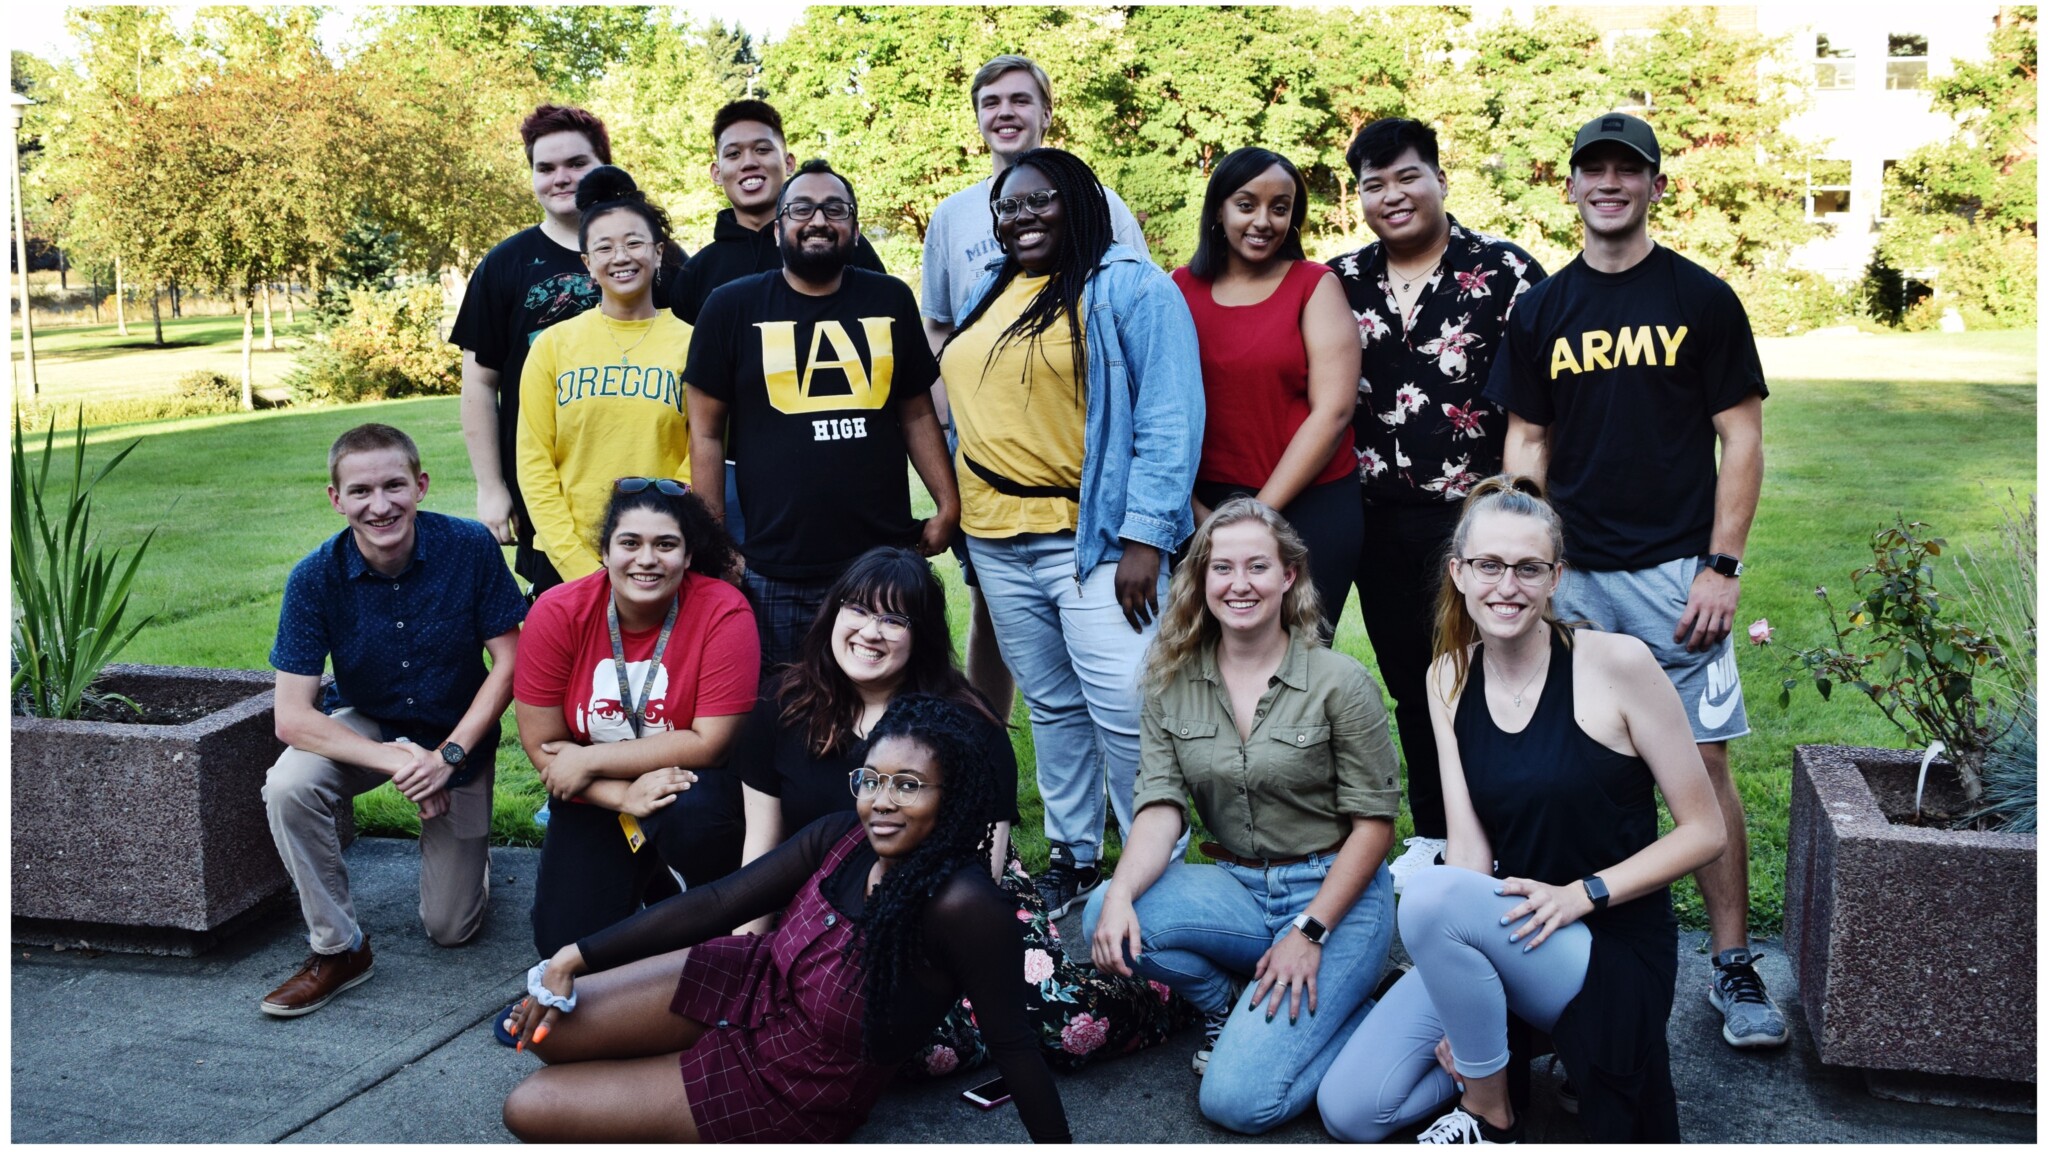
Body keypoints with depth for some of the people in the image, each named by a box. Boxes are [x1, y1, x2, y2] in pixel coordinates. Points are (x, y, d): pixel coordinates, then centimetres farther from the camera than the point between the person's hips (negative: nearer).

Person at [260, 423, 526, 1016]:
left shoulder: (470, 547, -22)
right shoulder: (315, 578, -21)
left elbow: (509, 661, -16)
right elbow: (292, 718, -23)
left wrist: (448, 755, -24)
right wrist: (393, 760, -34)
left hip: (460, 734, -1)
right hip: (364, 725, 1)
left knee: (450, 929, 1)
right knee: (288, 788, -33)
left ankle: (467, 847, 37)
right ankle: (339, 947, -12)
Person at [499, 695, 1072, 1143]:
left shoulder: (962, 904, -31)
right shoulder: (841, 837, -11)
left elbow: (1012, 1043, -23)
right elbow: (716, 902, -6)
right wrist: (574, 957, -8)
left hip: (795, 1092, -5)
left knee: (529, 1109, -3)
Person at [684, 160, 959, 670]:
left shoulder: (891, 301, 9)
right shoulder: (733, 307, 2)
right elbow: (707, 432, 3)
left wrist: (948, 504, 4)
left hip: (886, 564, 2)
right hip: (775, 574, -2)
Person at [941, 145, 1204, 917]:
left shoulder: (1132, 288, -6)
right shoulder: (990, 294, 16)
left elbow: (1170, 422, -13)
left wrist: (1144, 536, -19)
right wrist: (963, 506, 14)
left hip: (1094, 537, -6)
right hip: (997, 538, 7)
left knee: (1124, 713, -11)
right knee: (1051, 705, 14)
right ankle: (1074, 856, 25)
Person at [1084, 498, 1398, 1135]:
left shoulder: (1340, 683, -11)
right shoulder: (1172, 681, 0)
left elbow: (1375, 820, -8)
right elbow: (1161, 807, -7)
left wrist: (1309, 932, -16)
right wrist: (1121, 893, -27)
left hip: (1334, 893, -5)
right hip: (1237, 887, 5)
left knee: (1237, 1100, -20)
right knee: (1107, 918, -25)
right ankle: (1230, 1004, 3)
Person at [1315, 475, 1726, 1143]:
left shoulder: (1617, 663, -13)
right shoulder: (1450, 678, 2)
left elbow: (1704, 830, -8)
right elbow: (1470, 849, -4)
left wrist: (1581, 893, -20)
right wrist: (1458, 1015, -15)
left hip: (1613, 950, -5)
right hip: (1511, 933, 5)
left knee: (1430, 896, -33)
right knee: (1349, 1113, -9)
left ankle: (1490, 1118, -9)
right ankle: (1522, 1026, 12)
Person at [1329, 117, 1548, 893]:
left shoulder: (1506, 274, -5)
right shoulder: (1342, 283, 7)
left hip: (1476, 516, -4)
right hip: (1382, 521, 4)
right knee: (1409, 682, 13)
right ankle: (1432, 834, 28)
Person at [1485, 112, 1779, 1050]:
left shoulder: (1702, 300, 2)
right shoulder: (1542, 311, 10)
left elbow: (1742, 439, 1)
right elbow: (1527, 445, 11)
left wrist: (1722, 566, -8)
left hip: (1676, 572, -2)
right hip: (1572, 575, 3)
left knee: (1703, 763, -2)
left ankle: (1734, 967, 8)